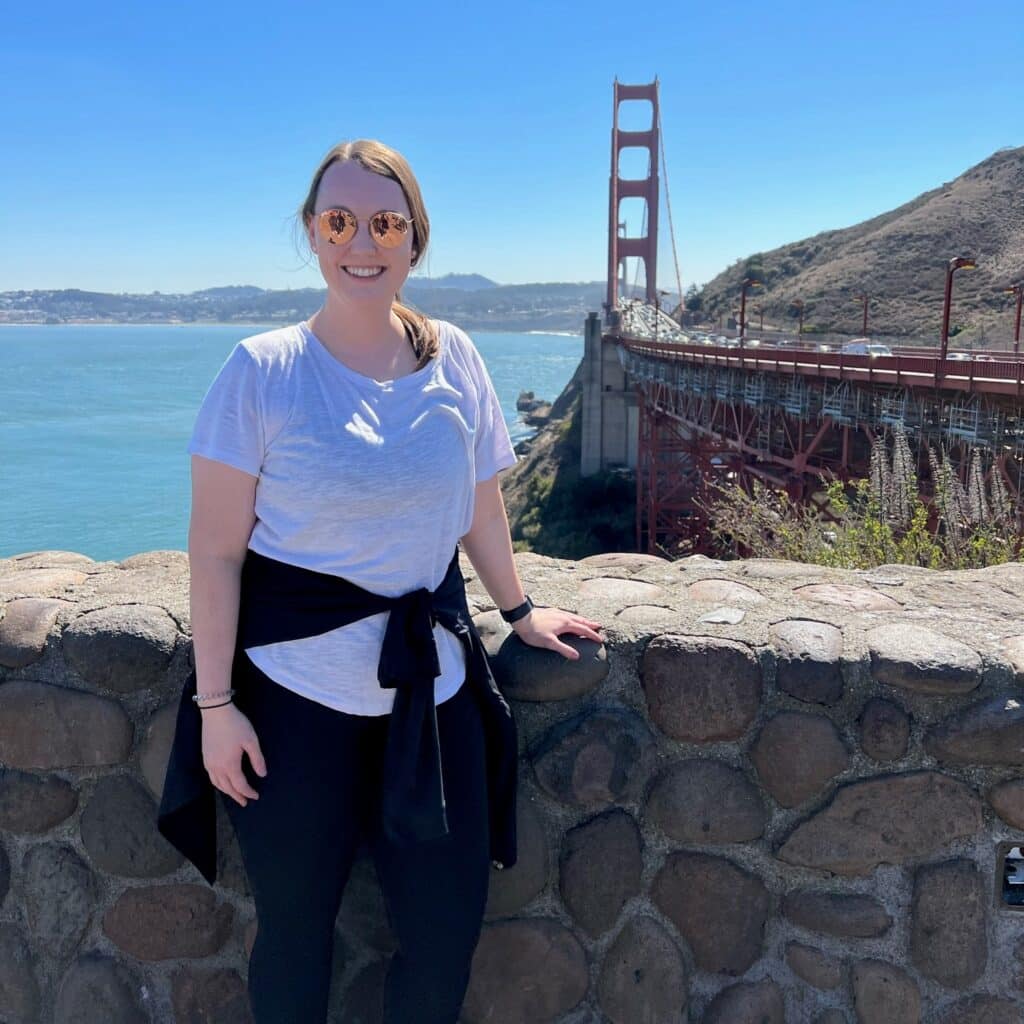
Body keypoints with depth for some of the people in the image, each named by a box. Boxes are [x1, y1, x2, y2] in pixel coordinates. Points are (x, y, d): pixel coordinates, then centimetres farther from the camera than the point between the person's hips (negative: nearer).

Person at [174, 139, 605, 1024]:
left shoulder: (455, 359, 1)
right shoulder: (261, 370, -9)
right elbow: (216, 551, -7)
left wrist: (520, 610, 19)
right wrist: (216, 702, -8)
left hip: (430, 678, 3)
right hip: (295, 688, -2)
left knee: (449, 924, 9)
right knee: (294, 926, 12)